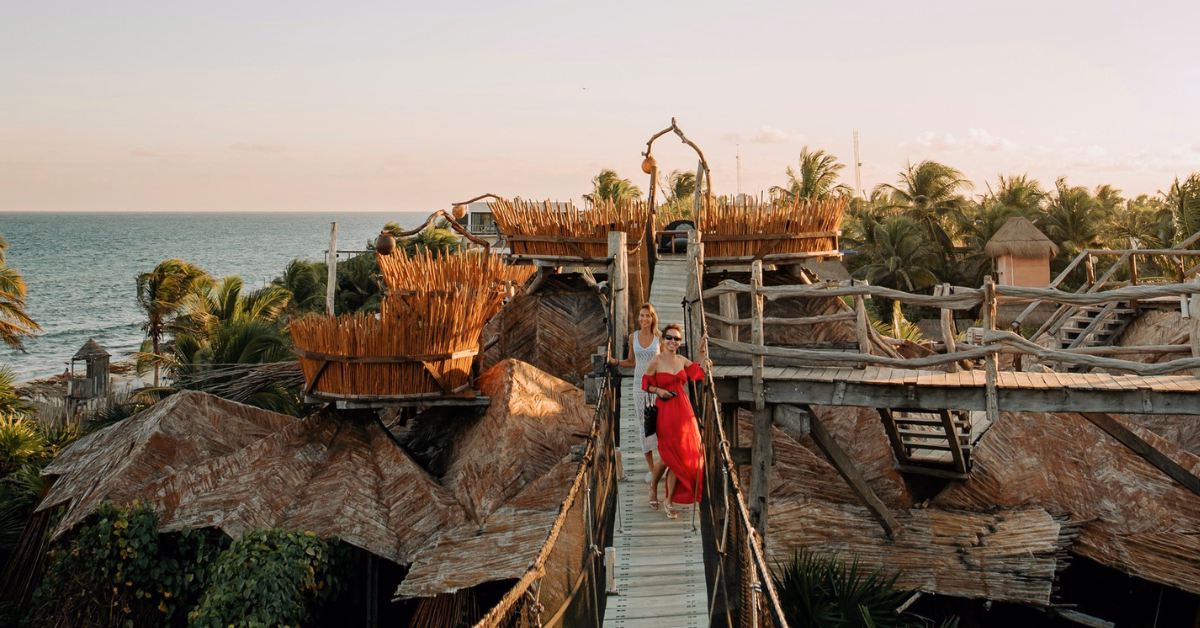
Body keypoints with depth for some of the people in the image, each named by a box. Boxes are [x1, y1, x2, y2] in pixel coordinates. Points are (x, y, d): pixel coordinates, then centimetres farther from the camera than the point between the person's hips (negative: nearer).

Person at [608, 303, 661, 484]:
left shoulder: (659, 337, -5)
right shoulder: (633, 337, 2)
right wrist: (615, 362, -5)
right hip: (639, 384, 2)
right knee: (644, 425, 4)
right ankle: (650, 467, 13)